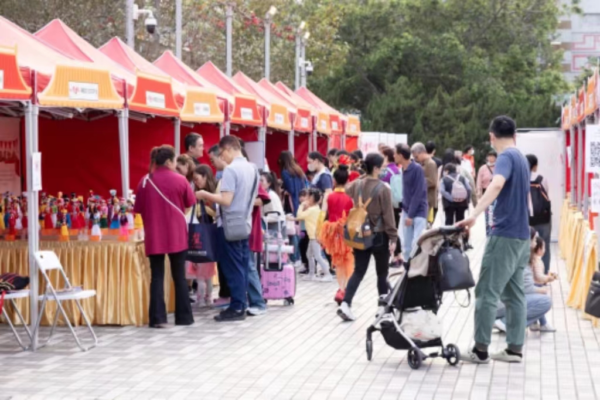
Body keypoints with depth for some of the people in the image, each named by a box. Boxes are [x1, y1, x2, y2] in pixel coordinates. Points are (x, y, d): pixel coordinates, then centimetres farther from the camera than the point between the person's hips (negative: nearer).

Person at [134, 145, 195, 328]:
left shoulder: (145, 181, -1)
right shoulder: (180, 180, -4)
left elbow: (139, 210, 3)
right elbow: (189, 204, 7)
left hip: (154, 236, 1)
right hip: (177, 235, -1)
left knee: (157, 276, 4)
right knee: (179, 276, 9)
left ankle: (158, 318, -2)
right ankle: (184, 316, 13)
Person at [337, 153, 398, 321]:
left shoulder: (355, 185, 0)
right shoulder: (383, 189, -14)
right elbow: (388, 215, -12)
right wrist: (393, 238, -8)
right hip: (379, 235, -4)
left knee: (358, 271, 5)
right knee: (382, 272, 13)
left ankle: (346, 303, -12)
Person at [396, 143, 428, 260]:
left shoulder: (417, 169, -16)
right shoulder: (403, 169, 6)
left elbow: (418, 193, -18)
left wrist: (411, 215, -17)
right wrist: (404, 210, 3)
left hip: (418, 212, -7)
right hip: (406, 212, 7)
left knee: (417, 244, -12)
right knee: (406, 245, 10)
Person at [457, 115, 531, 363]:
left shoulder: (506, 157, -13)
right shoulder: (521, 158, 15)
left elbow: (497, 185, -33)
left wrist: (474, 215, -40)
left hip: (505, 234, -9)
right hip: (521, 234, 9)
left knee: (487, 292, -5)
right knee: (513, 293, 10)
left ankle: (481, 350, -3)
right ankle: (515, 349, 11)